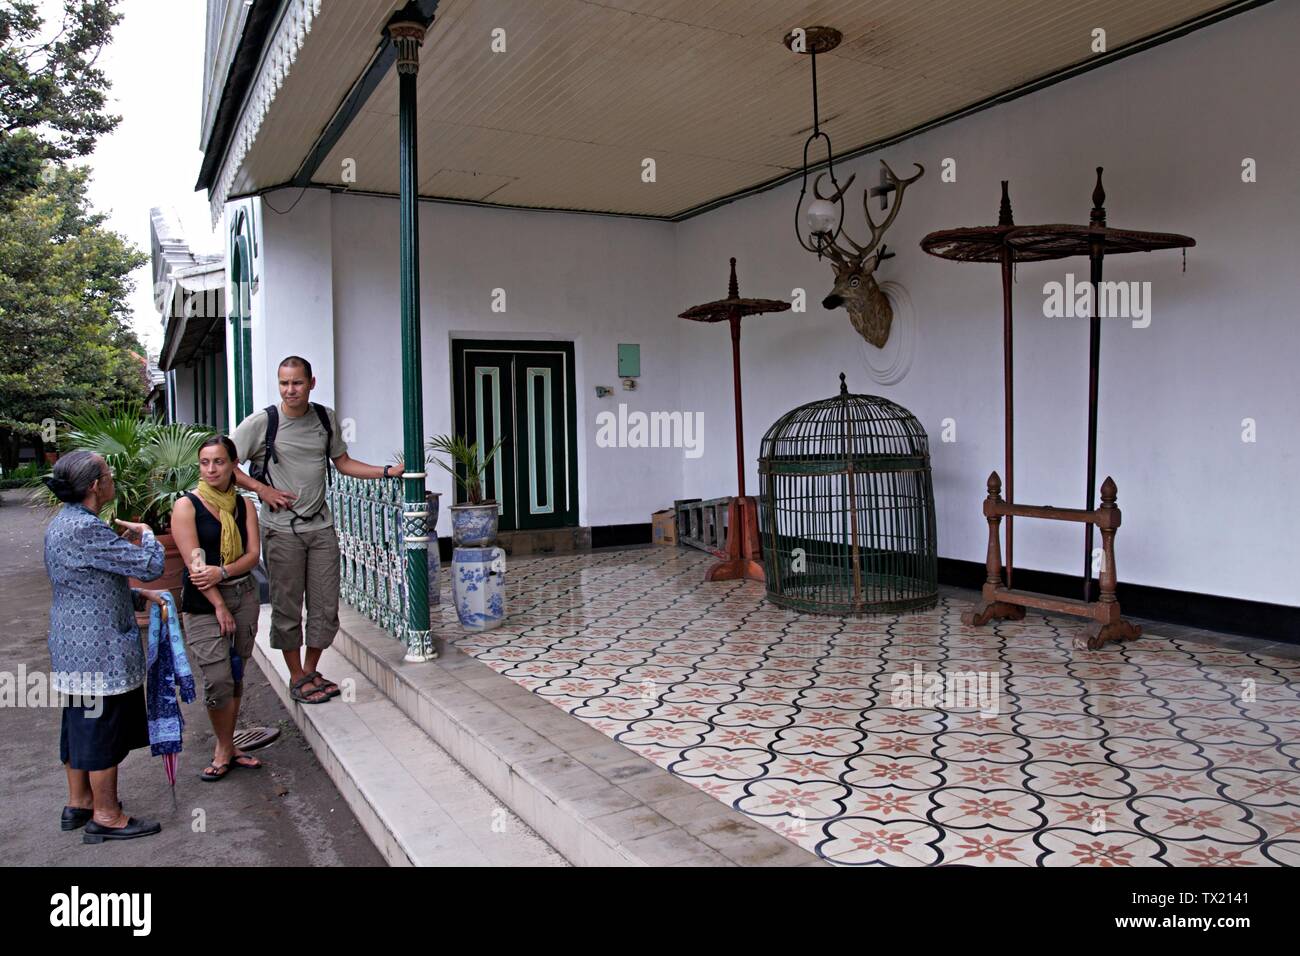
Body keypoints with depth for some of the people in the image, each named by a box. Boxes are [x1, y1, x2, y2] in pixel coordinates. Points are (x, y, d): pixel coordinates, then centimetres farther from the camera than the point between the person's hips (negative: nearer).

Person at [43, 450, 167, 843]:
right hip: (99, 652, -10)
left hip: (72, 648, 10)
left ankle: (78, 802, 35)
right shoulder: (85, 529, -24)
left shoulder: (63, 522, 9)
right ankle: (105, 815, 14)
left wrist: (139, 596, 10)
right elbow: (150, 565, -22)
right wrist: (145, 534, -2)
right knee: (103, 728, 2)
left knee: (80, 724, 20)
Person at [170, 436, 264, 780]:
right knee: (218, 680, -8)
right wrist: (219, 606, -14)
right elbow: (195, 563, -12)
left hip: (244, 596, 4)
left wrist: (222, 572, -19)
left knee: (236, 676, 10)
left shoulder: (244, 506, 6)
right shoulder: (187, 505, -7)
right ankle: (224, 749, 12)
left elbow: (253, 554, 0)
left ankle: (227, 748, 24)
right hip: (203, 602, -4)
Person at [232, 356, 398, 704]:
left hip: (321, 526, 4)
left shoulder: (326, 418, 5)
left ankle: (311, 671, 26)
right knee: (288, 608, 4)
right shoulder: (261, 422, -8)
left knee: (326, 607, 8)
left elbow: (342, 463, 15)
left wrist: (387, 471, 5)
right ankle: (297, 678, 20)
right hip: (282, 530, -4)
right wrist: (261, 489, -13)